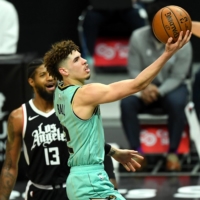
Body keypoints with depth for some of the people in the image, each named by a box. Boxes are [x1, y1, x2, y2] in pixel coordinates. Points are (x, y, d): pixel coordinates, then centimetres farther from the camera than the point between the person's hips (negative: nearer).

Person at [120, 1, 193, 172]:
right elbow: (134, 70, -7)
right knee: (127, 103, -30)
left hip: (172, 87, -1)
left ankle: (173, 152, -25)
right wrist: (144, 88, -27)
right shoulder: (138, 37, -12)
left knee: (176, 103, -36)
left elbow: (177, 78, -14)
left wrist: (158, 91, -30)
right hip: (144, 85, 2)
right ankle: (137, 151, -22)